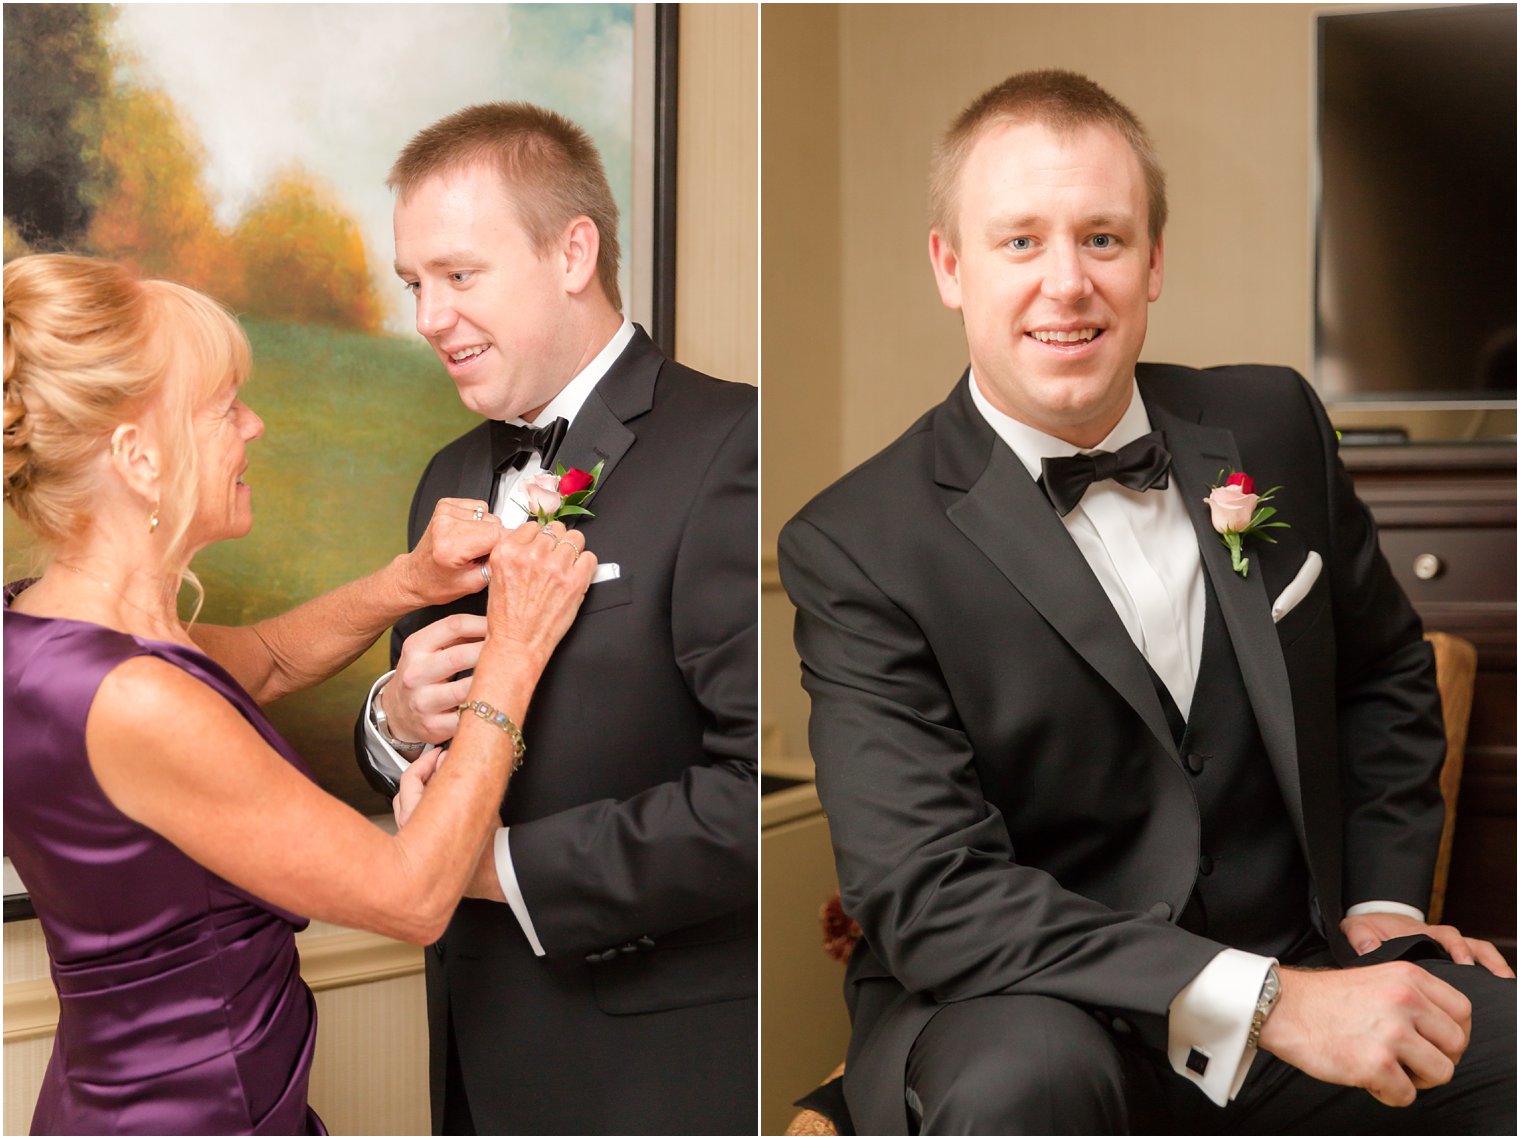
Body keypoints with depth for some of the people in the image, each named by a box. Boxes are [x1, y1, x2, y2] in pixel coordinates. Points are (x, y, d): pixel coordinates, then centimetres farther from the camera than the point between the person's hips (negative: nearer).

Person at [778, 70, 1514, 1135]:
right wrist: (1267, 1004, -27)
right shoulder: (855, 547, -12)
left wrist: (1382, 903, 7)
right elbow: (929, 895, -20)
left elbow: (1385, 667, 21)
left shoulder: (1272, 422, 4)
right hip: (1015, 1012, -3)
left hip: (1296, 967, 4)